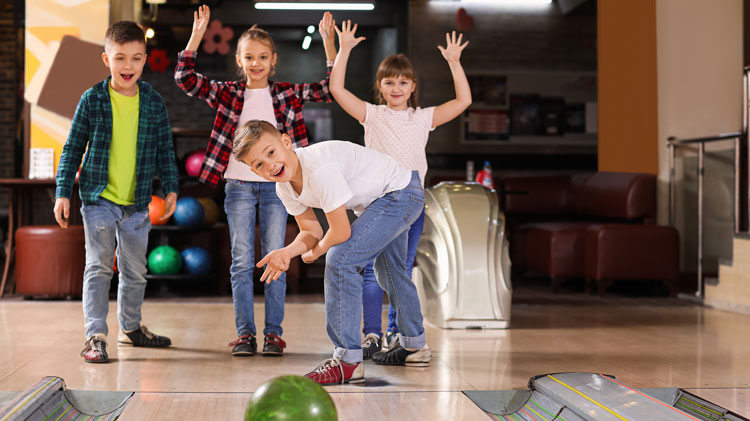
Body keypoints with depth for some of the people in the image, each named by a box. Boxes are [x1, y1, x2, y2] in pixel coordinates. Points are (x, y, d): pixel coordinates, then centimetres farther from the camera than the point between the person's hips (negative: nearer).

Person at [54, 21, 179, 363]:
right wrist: (63, 192, -3)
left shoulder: (153, 102, 2)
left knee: (135, 269, 14)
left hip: (137, 203, 3)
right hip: (98, 197, -3)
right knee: (99, 266, -7)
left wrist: (170, 187, 5)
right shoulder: (92, 100, -4)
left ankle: (130, 327, 31)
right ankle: (95, 336, -3)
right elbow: (73, 148, 1)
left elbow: (165, 149, 10)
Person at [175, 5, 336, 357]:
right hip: (239, 186, 0)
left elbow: (330, 90, 3)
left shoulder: (287, 94, 6)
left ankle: (273, 332, 8)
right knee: (242, 262, 2)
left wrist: (329, 43, -6)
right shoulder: (228, 94, 5)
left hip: (276, 186, 0)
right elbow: (185, 79, -3)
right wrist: (197, 35, -12)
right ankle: (244, 332, 8)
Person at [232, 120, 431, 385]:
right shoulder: (285, 188, -8)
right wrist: (286, 253, -21)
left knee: (340, 260, -22)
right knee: (390, 272, 28)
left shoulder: (320, 169, -36)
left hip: (401, 192, -10)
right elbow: (312, 232, -1)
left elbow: (341, 232, -29)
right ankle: (415, 346, 49)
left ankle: (348, 360, -18)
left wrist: (316, 252, -9)